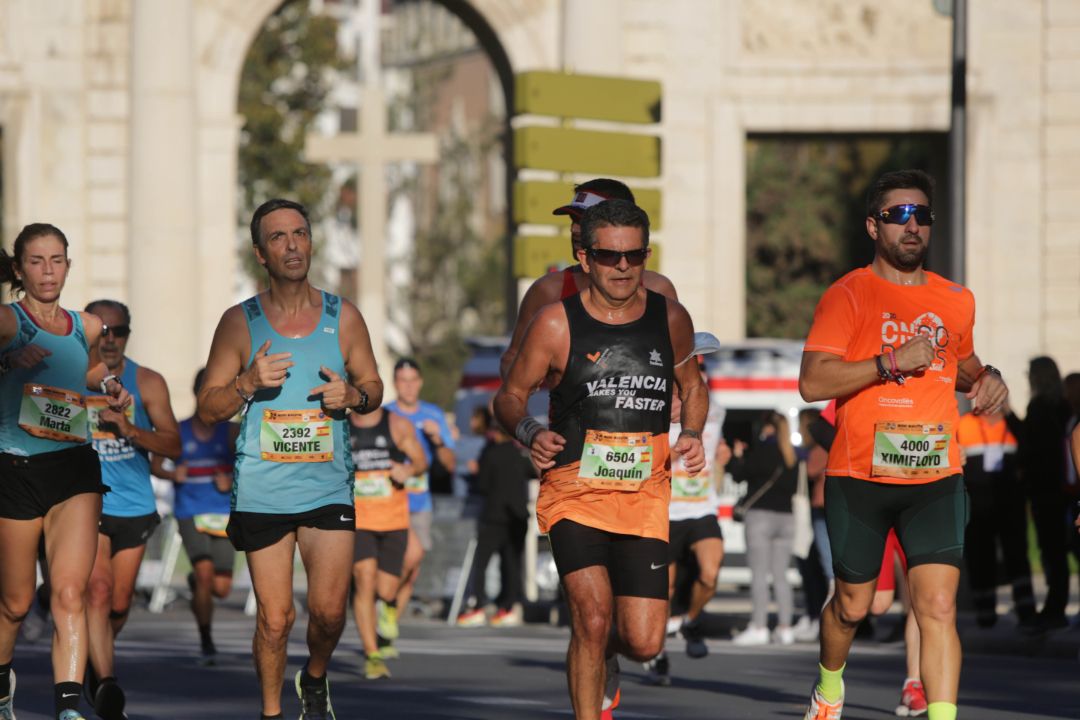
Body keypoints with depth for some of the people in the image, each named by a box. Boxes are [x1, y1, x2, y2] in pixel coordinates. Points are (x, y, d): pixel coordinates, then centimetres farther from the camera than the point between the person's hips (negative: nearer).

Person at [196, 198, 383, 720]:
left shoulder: (343, 318, 4)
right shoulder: (239, 323, 0)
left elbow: (374, 387, 14)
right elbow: (207, 409, 2)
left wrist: (353, 395, -9)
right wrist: (248, 383, -17)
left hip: (328, 487, 1)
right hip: (262, 493, -1)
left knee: (329, 609, -6)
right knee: (274, 618, 0)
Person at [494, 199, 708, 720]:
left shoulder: (670, 319, 5)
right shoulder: (557, 324, -5)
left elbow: (692, 387, 22)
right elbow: (509, 397, 3)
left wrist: (692, 434, 3)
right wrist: (529, 432, -18)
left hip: (645, 498, 3)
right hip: (574, 493, -3)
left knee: (644, 643, -2)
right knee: (593, 615, -22)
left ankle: (601, 660, 36)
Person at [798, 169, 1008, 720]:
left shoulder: (956, 302, 11)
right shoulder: (848, 295, -4)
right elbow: (812, 382, -14)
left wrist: (987, 380, 9)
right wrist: (892, 363, -20)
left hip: (936, 478, 2)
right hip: (859, 477, -2)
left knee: (938, 606, -13)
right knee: (853, 605, 13)